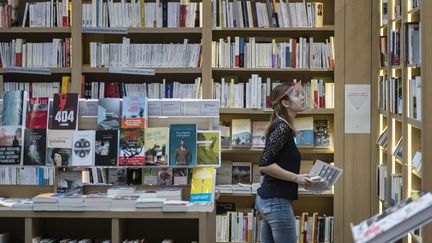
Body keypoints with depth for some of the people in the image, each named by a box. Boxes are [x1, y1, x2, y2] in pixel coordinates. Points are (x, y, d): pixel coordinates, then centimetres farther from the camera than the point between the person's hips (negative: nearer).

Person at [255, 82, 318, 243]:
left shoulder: (279, 126, 15)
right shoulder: (282, 128, -14)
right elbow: (265, 165, -21)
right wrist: (297, 178, -16)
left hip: (266, 198, 10)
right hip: (277, 201, -10)